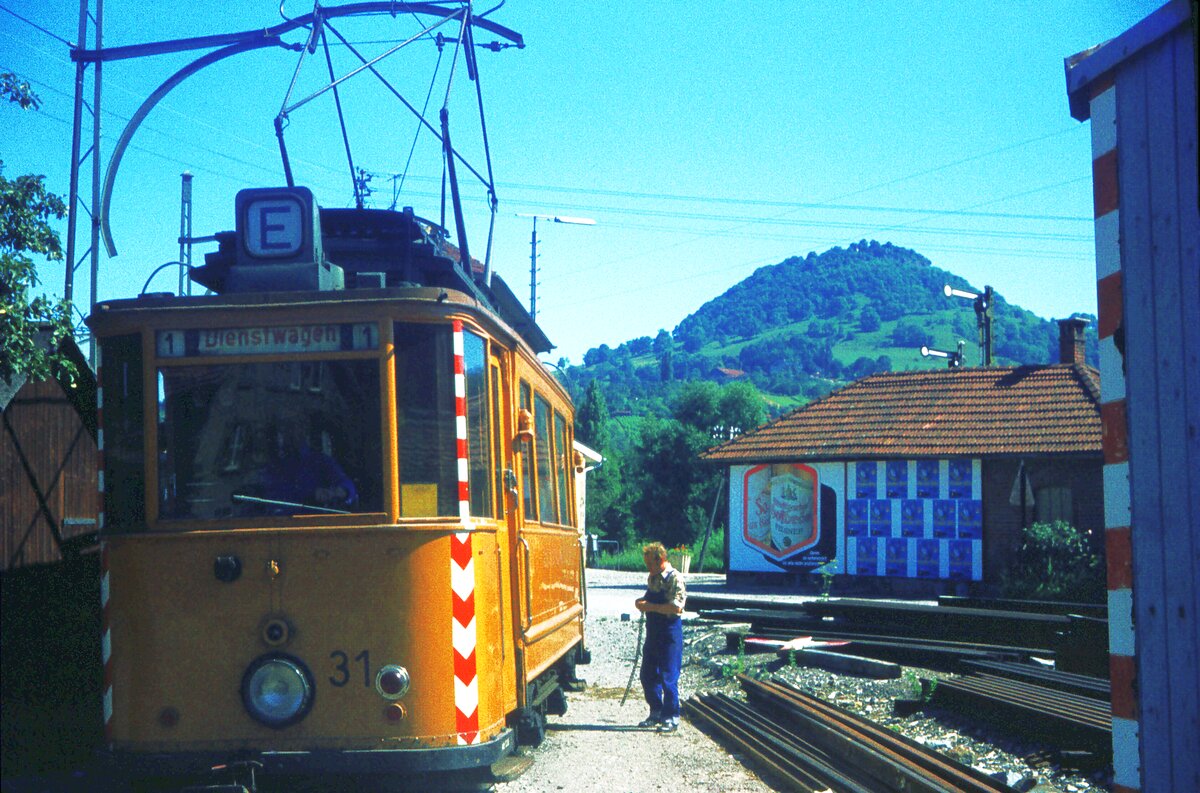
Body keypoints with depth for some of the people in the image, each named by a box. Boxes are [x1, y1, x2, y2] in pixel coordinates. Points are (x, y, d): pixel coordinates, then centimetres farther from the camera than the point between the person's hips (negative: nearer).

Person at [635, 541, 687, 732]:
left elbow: (676, 607, -24)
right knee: (648, 675, 13)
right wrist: (642, 602, 2)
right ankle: (657, 713, 25)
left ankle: (671, 718, 6)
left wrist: (651, 607, -21)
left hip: (669, 633, -9)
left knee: (668, 677, -3)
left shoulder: (674, 578, -14)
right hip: (653, 632, 9)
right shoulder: (652, 577, 12)